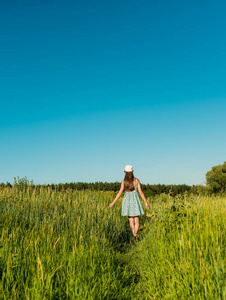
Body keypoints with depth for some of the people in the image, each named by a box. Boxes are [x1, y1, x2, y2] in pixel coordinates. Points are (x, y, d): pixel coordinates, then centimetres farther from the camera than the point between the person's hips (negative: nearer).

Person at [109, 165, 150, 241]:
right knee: (136, 220, 4)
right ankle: (135, 234, -17)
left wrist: (113, 202, 0)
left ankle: (134, 235, 11)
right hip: (135, 199, -1)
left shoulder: (124, 181, -1)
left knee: (131, 220, 11)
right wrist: (146, 202, 3)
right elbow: (140, 192, -3)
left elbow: (120, 192, -6)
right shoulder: (137, 180, -1)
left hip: (127, 199, 1)